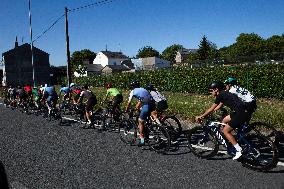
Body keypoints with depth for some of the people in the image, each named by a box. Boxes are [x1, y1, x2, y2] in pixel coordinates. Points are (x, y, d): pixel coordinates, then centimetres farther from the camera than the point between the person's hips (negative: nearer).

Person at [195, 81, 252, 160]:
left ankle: (239, 150, 1)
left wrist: (201, 116, 6)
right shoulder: (224, 94, 20)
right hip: (242, 111, 10)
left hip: (242, 113, -10)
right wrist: (205, 114, 30)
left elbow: (211, 109, -4)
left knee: (225, 130, 0)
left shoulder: (221, 95, -7)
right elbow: (218, 106, 29)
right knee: (224, 120, 21)